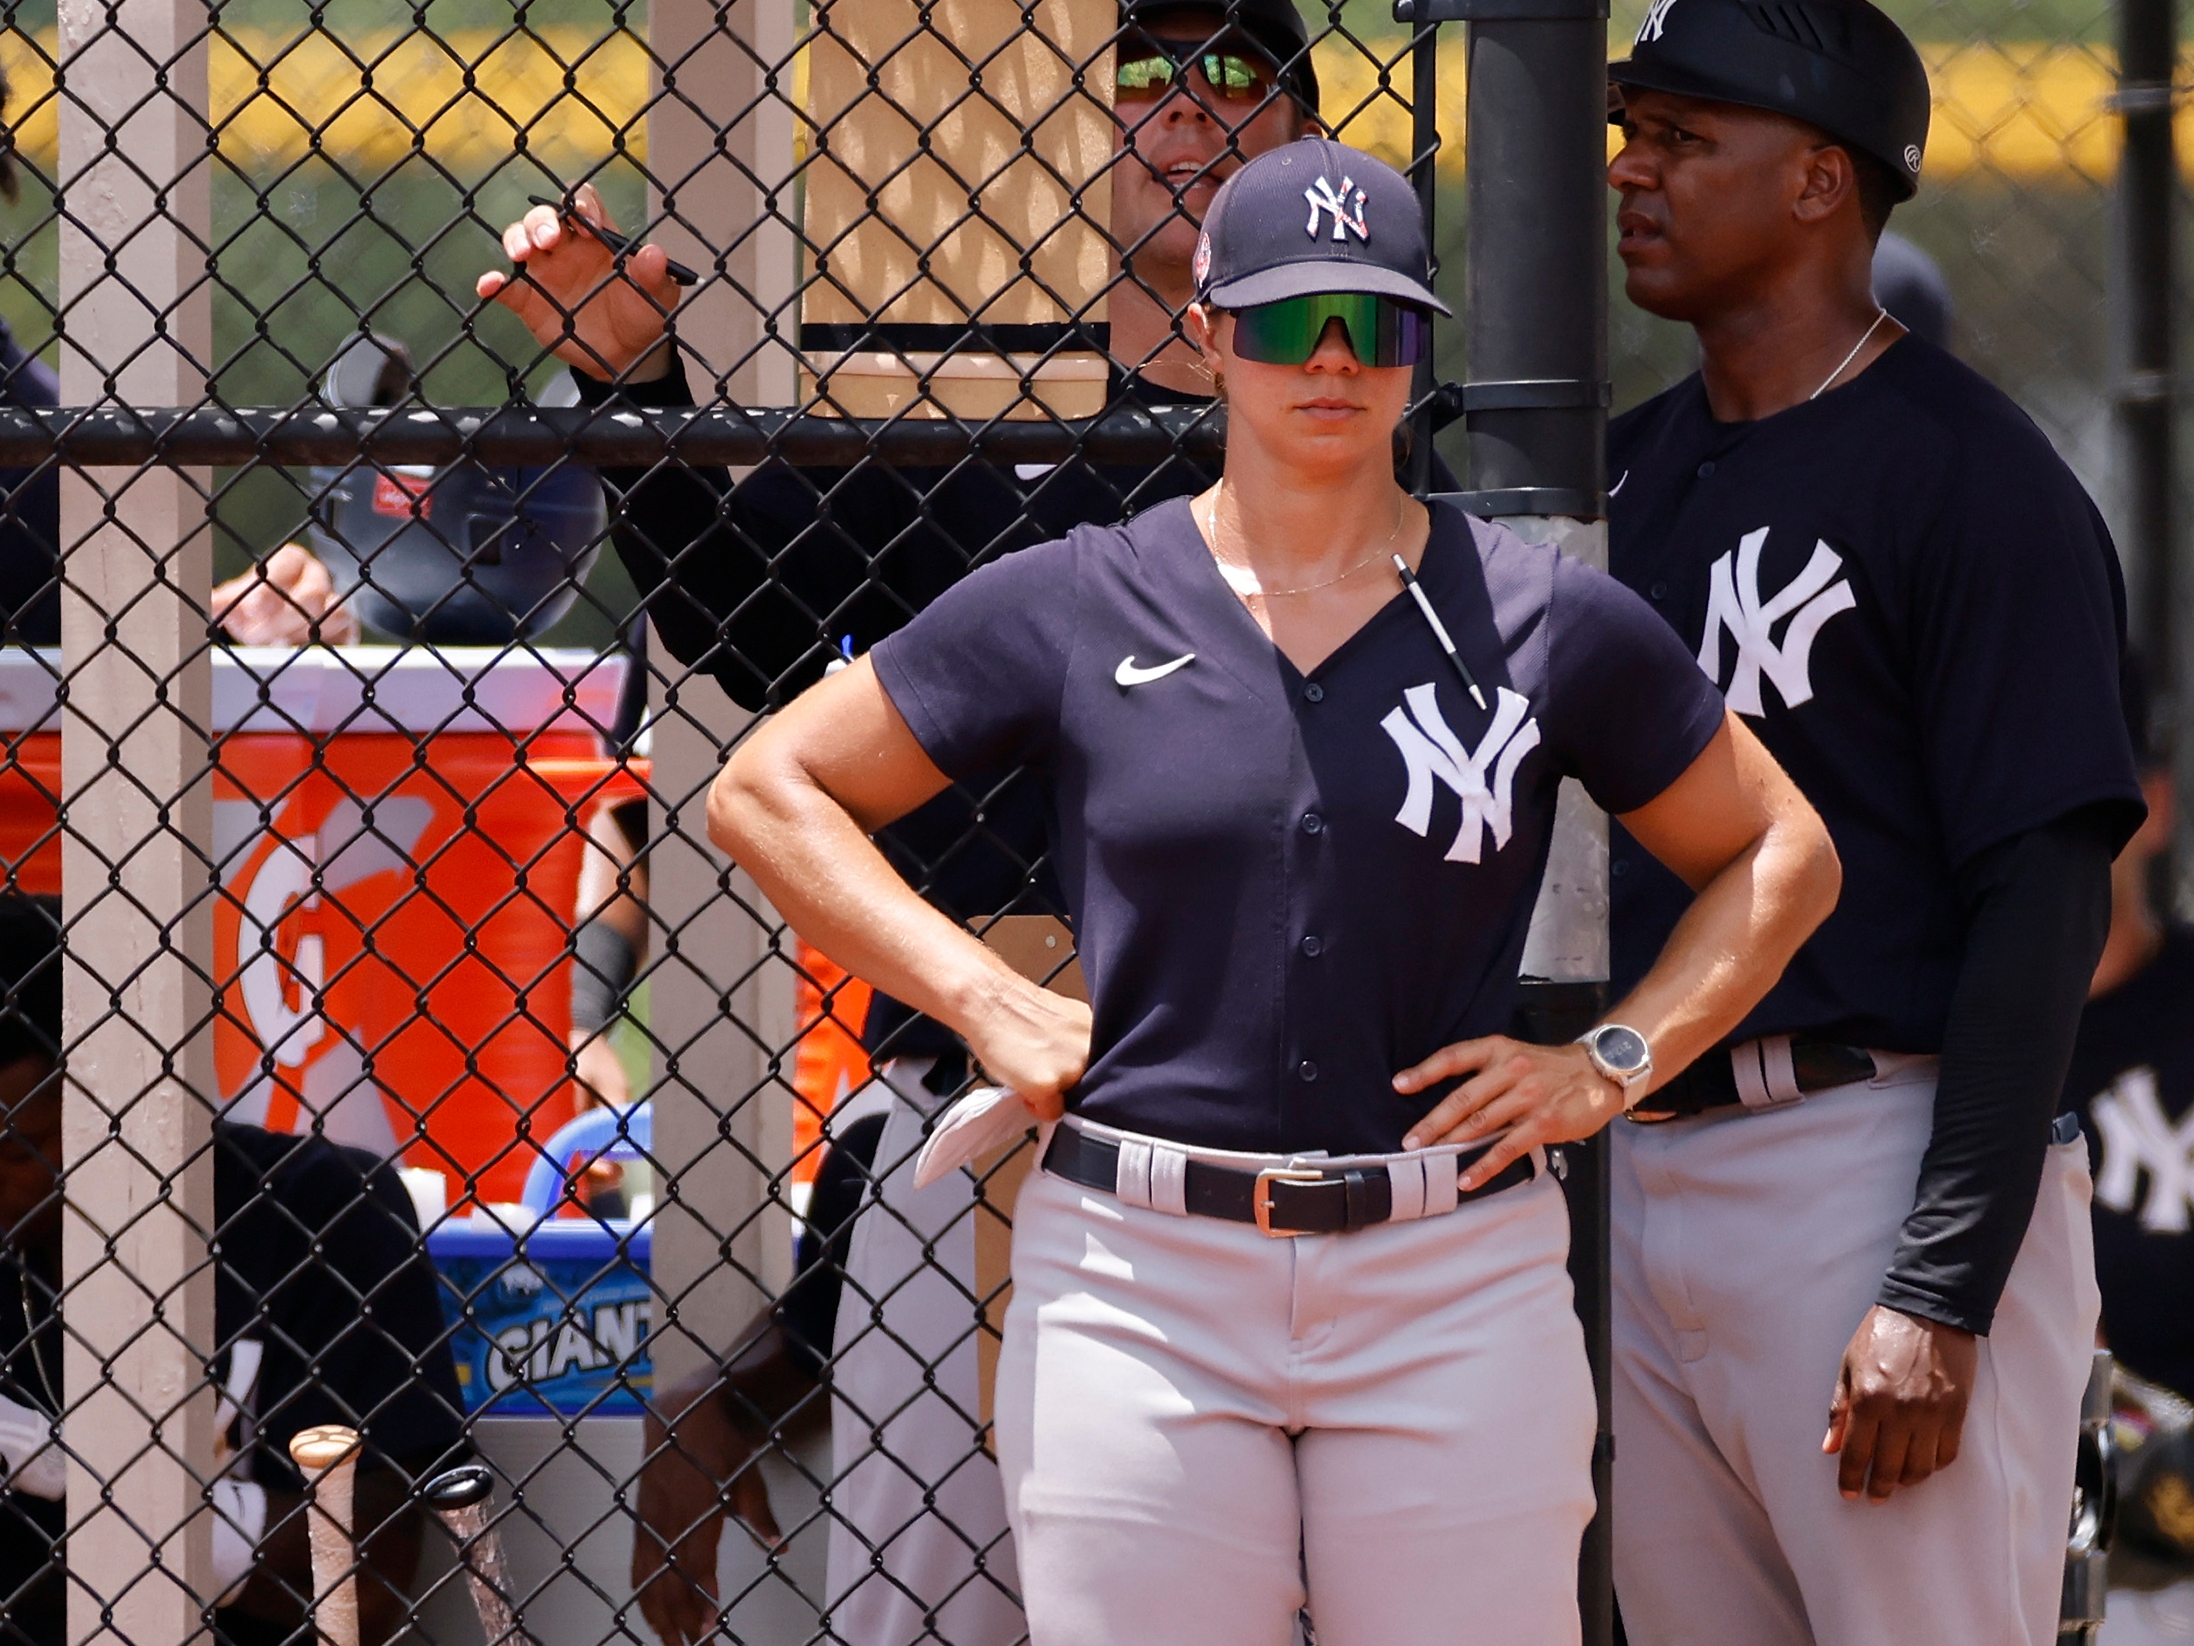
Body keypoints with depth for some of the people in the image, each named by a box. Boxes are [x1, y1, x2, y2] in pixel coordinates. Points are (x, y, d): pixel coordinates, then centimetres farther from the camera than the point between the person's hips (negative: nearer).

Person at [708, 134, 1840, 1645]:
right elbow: (770, 790, 11)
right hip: (1138, 1280, 0)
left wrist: (1613, 1066, 3)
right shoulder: (1073, 606, 5)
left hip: (1456, 1292, 0)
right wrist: (983, 998, 1)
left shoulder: (1549, 619, 6)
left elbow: (1781, 855, 17)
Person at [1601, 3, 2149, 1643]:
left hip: (1876, 1179, -8)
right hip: (1633, 1184, 8)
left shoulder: (1972, 474, -9)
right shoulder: (1632, 468, 15)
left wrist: (1940, 1295, -20)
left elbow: (2046, 895, -14)